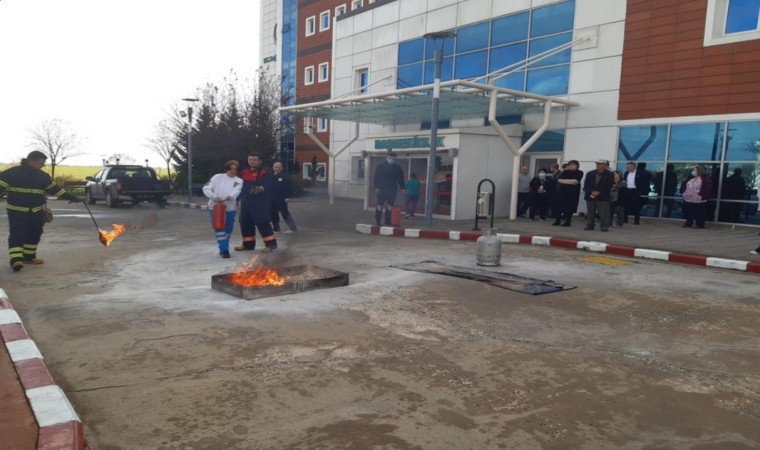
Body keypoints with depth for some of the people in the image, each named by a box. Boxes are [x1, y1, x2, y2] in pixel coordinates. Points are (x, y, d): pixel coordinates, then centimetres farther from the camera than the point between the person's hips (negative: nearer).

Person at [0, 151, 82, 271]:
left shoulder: (43, 176, 8)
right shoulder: (13, 173, -9)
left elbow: (54, 188, 15)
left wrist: (71, 197, 14)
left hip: (36, 212, 6)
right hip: (17, 211, -6)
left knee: (34, 235, 12)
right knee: (17, 235, -11)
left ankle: (28, 256, 26)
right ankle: (16, 259, -18)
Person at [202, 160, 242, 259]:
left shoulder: (239, 181, 2)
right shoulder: (217, 177, 1)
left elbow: (236, 192, -16)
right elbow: (206, 188, -3)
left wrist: (229, 197, -37)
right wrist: (214, 197, -20)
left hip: (230, 208, 2)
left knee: (228, 229, 9)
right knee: (219, 229, -8)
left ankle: (223, 248, 28)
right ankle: (224, 249, -7)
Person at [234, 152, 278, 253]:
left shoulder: (265, 173, -8)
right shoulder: (244, 173, 17)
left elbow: (269, 186, -18)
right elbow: (241, 186, 26)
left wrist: (262, 188, -34)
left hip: (260, 204, -8)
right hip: (246, 203, 8)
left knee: (262, 223, -11)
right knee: (245, 223, 10)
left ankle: (271, 243, -4)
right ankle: (248, 244, 22)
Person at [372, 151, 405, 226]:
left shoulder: (398, 168, 8)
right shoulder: (380, 167, 2)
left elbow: (401, 179, 11)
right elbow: (375, 178, 1)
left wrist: (402, 188, 3)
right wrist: (376, 187, -9)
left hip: (392, 191, 2)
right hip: (381, 189, -2)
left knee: (390, 206, 3)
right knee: (380, 205, -2)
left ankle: (387, 221, 10)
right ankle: (377, 221, 6)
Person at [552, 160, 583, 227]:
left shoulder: (579, 173, 0)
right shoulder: (565, 172, 11)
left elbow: (575, 182, -13)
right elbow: (559, 180, -1)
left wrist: (564, 181, -6)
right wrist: (570, 181, -11)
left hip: (572, 193, -3)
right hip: (562, 191, 3)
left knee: (570, 208, -1)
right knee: (559, 206, 1)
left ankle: (568, 221, 7)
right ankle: (557, 220, 9)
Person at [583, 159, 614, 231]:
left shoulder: (609, 174, 1)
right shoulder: (590, 174, 12)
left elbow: (608, 186, -7)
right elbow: (586, 185, 4)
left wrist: (599, 192, -14)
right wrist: (591, 192, -12)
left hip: (603, 197, -4)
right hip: (590, 196, 4)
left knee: (604, 212, -6)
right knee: (590, 212, 8)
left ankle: (604, 226, -2)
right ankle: (589, 225, 15)